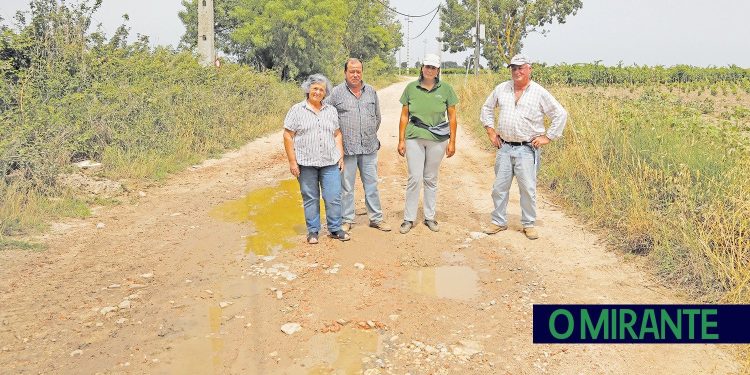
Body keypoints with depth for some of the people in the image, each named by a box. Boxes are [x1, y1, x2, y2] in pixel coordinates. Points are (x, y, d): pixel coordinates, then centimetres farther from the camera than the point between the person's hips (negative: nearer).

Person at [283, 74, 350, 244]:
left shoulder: (331, 110, 12)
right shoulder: (297, 110, 0)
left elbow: (337, 134, 17)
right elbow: (288, 136, -2)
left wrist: (341, 156, 7)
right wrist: (292, 161, -7)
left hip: (330, 163, 3)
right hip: (306, 163, -2)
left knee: (334, 197, 1)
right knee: (310, 198, 6)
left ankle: (335, 229, 15)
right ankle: (312, 231, 18)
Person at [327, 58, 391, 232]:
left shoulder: (371, 91, 10)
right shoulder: (336, 93, -1)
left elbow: (377, 116, 21)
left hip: (369, 146, 3)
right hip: (346, 147, -3)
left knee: (371, 184, 10)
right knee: (346, 186, 4)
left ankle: (376, 218, 19)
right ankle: (347, 220, 15)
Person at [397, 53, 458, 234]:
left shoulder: (446, 89, 2)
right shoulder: (411, 88, 3)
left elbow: (452, 117, 6)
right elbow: (404, 116, 6)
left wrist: (452, 141, 2)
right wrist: (401, 140, 2)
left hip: (437, 139, 0)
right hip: (414, 138, 0)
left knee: (431, 179, 10)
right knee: (414, 178, -2)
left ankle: (429, 217, 21)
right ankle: (409, 219, 8)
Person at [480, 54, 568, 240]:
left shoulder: (540, 93, -2)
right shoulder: (502, 89, 7)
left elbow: (561, 114, 2)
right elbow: (487, 108, 22)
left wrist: (547, 137, -2)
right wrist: (490, 131, 14)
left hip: (527, 149, -3)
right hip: (504, 147, 3)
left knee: (528, 188, -2)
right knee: (499, 187, 7)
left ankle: (529, 224, 12)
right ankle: (498, 221, 20)